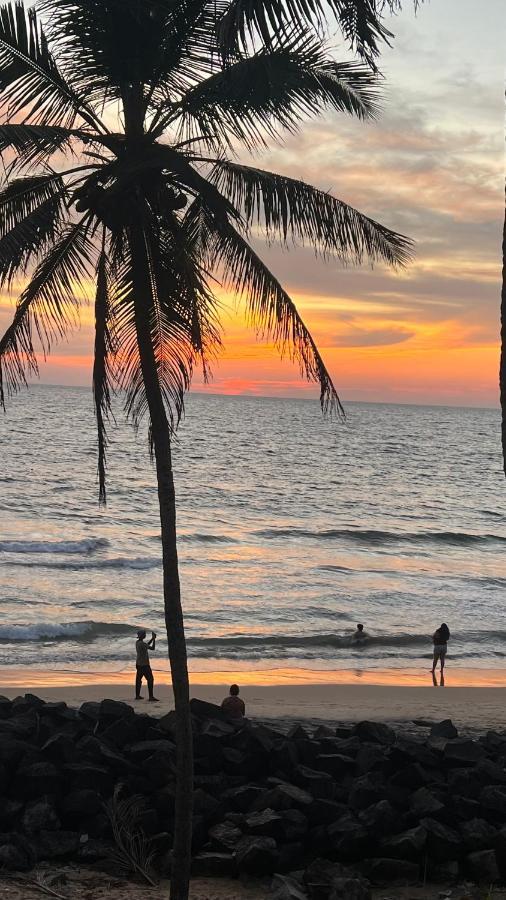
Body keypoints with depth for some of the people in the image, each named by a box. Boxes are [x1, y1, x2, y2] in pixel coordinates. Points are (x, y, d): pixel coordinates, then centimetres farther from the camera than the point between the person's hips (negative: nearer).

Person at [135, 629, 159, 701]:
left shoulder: (137, 642, 8)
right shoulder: (142, 644, -20)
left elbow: (146, 645, 23)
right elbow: (152, 648, -20)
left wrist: (152, 639, 19)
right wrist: (154, 639, -10)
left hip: (138, 664, 9)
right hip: (144, 665, -9)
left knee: (138, 679, 12)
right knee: (150, 679, -5)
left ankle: (137, 695, 15)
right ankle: (151, 696, -7)